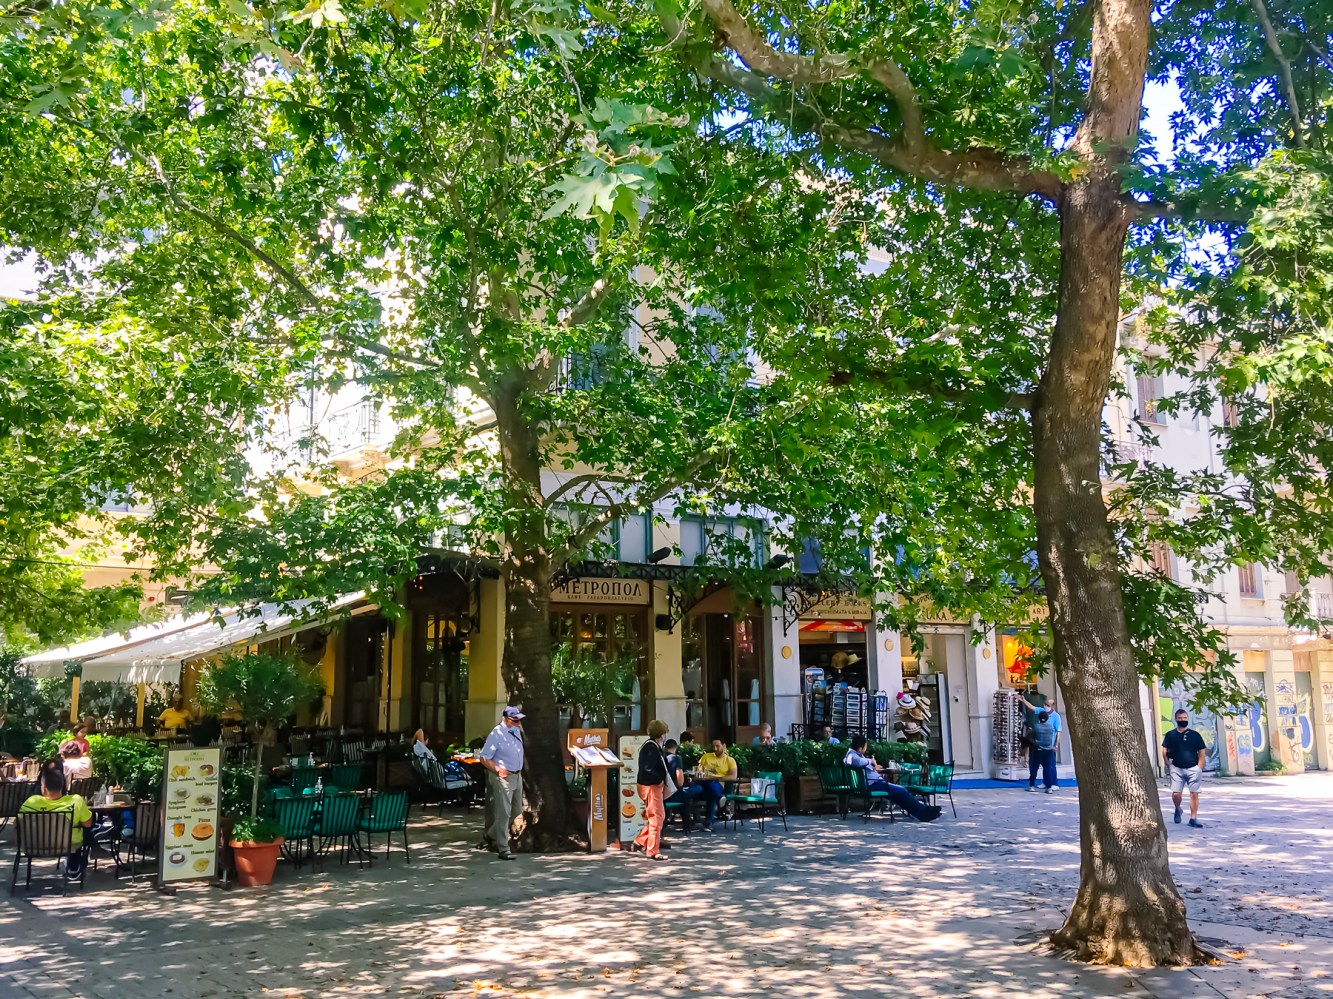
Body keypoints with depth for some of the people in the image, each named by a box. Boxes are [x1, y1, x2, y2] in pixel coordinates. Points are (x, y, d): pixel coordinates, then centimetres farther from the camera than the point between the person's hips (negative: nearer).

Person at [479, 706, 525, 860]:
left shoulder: (517, 731, 7)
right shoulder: (496, 734, -17)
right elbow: (484, 758, -16)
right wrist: (497, 769, -24)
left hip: (517, 776, 9)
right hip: (503, 777, -9)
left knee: (516, 810, 18)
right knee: (503, 813, -8)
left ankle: (490, 836, 34)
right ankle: (503, 848, -3)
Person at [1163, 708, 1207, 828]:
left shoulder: (1195, 735, 4)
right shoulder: (1170, 735, 6)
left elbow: (1202, 752, 4)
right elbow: (1164, 752, 8)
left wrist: (1199, 769, -2)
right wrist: (1169, 765, -1)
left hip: (1193, 769, 0)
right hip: (1177, 769, 0)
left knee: (1194, 793, -1)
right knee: (1176, 793, -6)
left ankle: (1193, 818, 8)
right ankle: (1178, 810, 23)